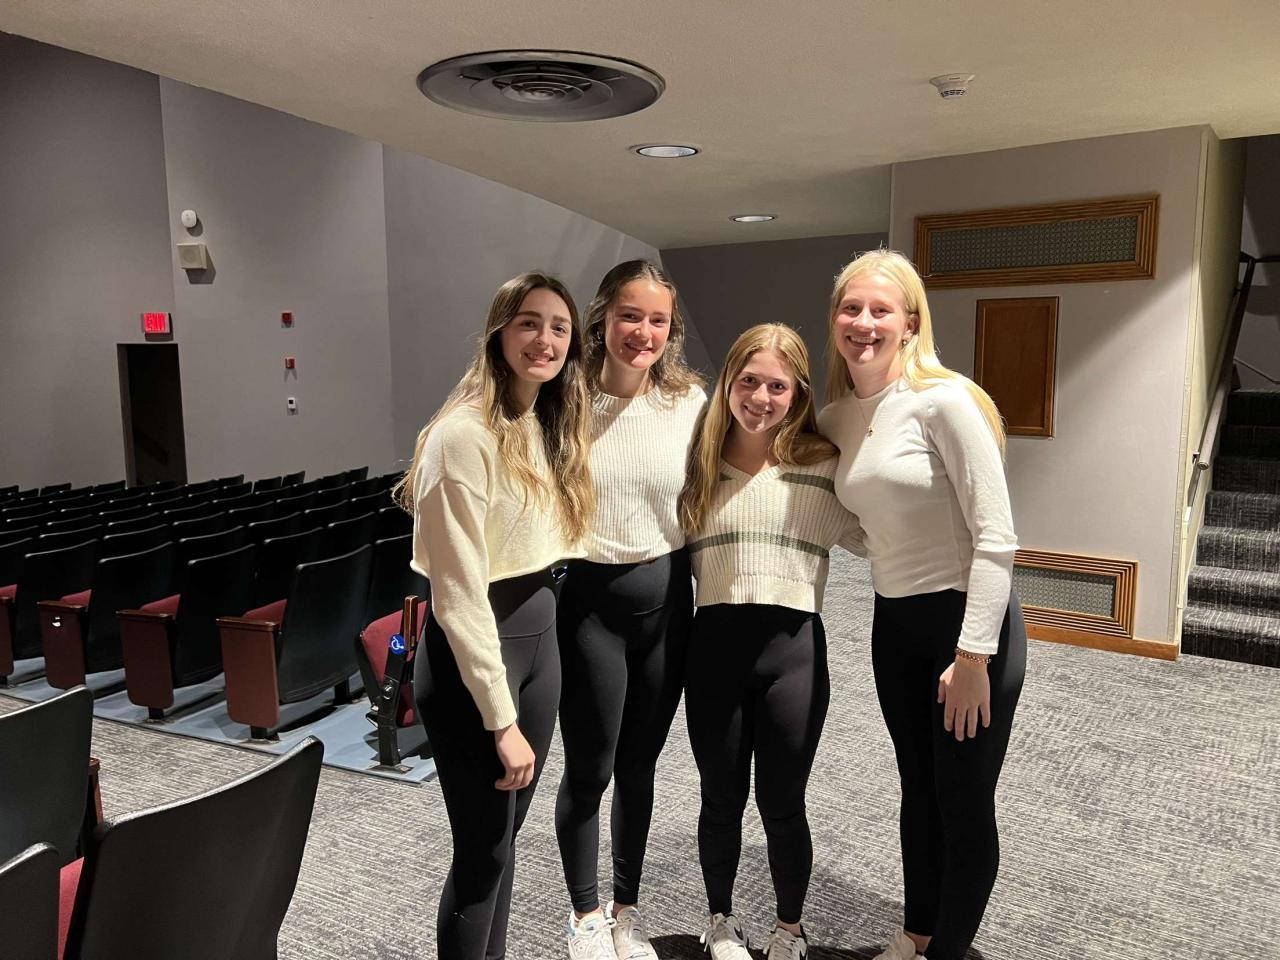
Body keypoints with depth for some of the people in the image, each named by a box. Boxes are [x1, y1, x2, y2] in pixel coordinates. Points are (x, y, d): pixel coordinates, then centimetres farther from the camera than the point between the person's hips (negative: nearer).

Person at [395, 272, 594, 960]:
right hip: (473, 652, -8)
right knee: (483, 849, 6)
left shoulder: (551, 427, 7)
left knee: (506, 834, 20)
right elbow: (459, 593, -21)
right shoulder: (464, 436, -19)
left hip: (540, 638, 8)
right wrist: (502, 720, -19)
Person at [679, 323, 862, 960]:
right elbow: (679, 550, 10)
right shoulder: (699, 462, 6)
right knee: (721, 800, 15)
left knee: (781, 805, 11)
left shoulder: (821, 463, 0)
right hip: (713, 644, 2)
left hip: (793, 647, -1)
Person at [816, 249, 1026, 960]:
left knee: (964, 805, 9)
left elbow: (995, 538, -20)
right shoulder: (834, 418, 3)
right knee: (918, 791, 22)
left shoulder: (944, 399, -18)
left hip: (969, 620, -6)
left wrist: (973, 656, -20)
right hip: (894, 625, 7)